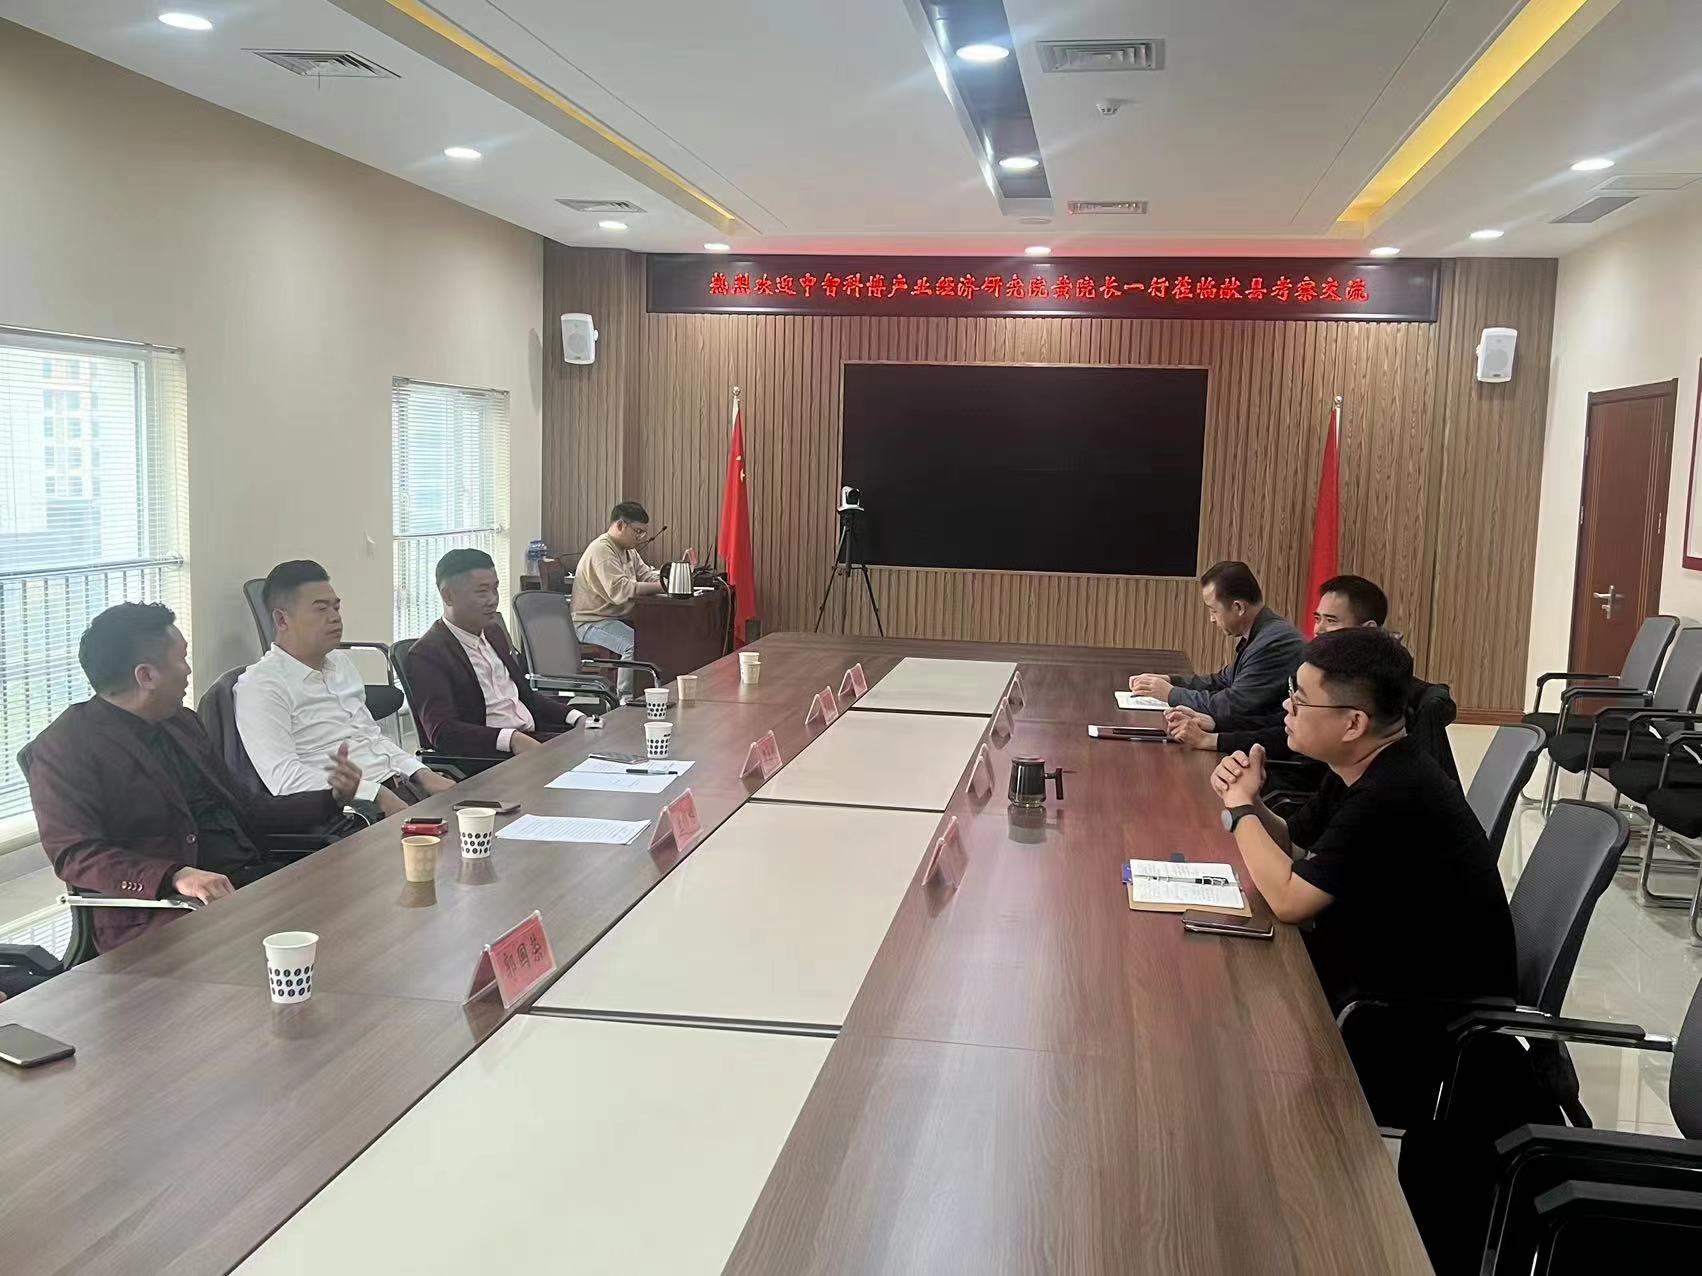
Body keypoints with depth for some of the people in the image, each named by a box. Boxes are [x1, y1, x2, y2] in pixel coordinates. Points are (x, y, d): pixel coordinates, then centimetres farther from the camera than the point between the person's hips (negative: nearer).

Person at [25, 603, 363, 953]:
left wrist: (332, 798, 18)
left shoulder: (182, 723, 21)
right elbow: (75, 855, -15)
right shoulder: (63, 749, -2)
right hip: (158, 916, -8)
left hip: (247, 880, 8)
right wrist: (176, 876, -28)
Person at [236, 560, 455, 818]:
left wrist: (423, 774, 8)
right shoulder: (259, 685, -5)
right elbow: (284, 777, -16)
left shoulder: (341, 662, 22)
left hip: (400, 787, 8)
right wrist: (378, 796, -20)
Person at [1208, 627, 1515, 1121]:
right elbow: (1293, 850, 10)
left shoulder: (1393, 796, -30)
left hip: (1432, 1024, -8)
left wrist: (1241, 807, -13)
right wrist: (1248, 800, -9)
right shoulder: (1363, 769, 0)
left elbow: (1289, 899, -27)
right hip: (1380, 968, 8)